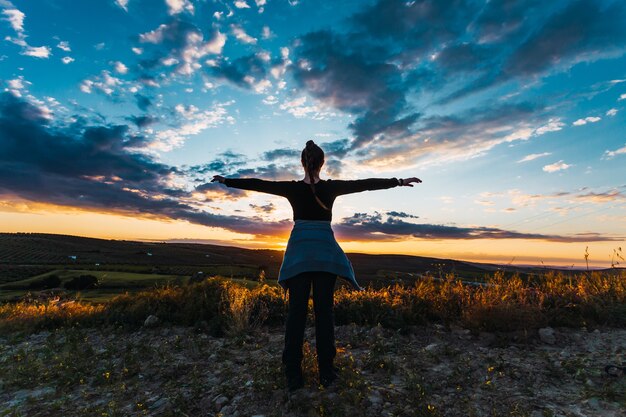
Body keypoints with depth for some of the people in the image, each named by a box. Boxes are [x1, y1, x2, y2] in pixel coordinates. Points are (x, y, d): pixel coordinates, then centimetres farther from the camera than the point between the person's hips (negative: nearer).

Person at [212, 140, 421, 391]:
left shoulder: (292, 188, -2)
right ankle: (326, 373, 17)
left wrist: (227, 181, 20)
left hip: (299, 253, 1)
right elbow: (366, 184, 3)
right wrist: (399, 181, 13)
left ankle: (293, 376, 13)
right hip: (326, 253, 0)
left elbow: (257, 184, 7)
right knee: (324, 311, 7)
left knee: (296, 312, 6)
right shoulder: (331, 187, -3)